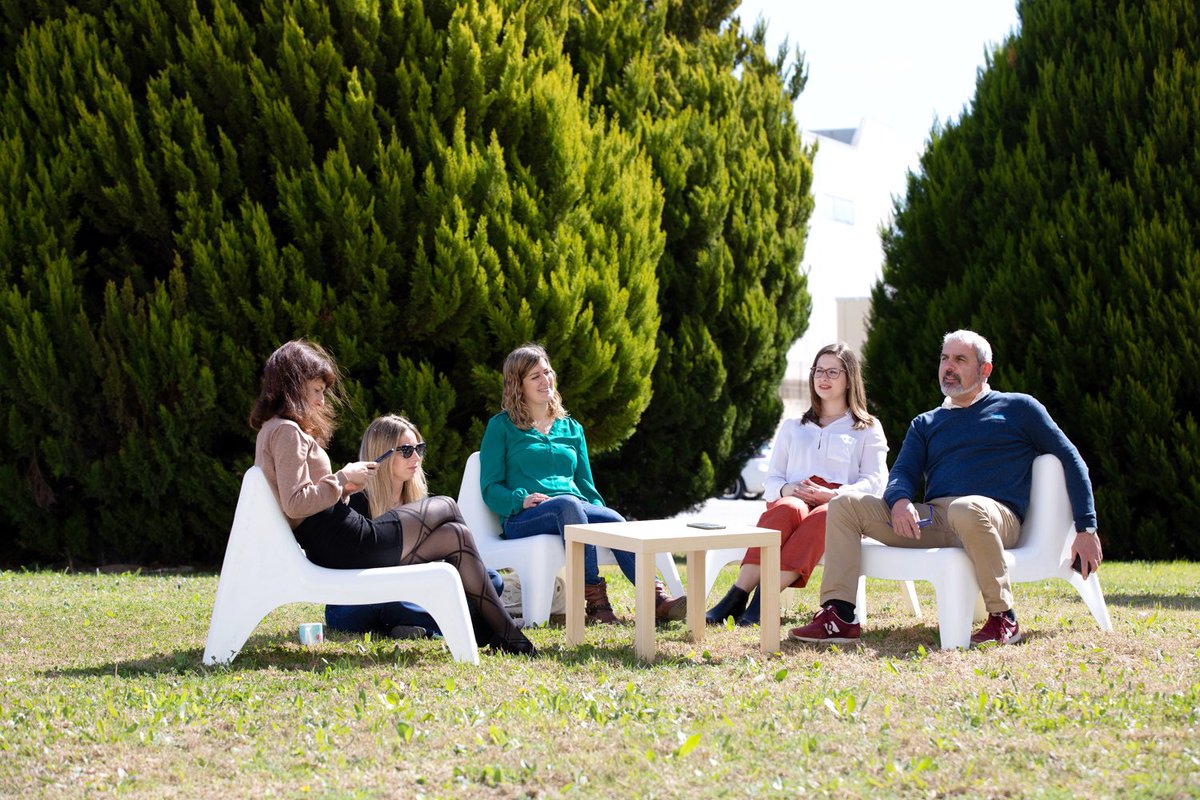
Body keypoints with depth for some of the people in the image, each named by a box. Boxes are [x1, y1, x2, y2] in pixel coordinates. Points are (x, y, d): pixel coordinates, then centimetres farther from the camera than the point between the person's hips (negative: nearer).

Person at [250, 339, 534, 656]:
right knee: (447, 509, 6)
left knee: (454, 535, 12)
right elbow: (295, 505, -23)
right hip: (346, 544, -10)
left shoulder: (272, 431, 19)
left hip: (325, 547, 10)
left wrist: (344, 486, 9)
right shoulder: (287, 431, -13)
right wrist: (344, 478, -12)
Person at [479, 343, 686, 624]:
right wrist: (521, 500, -17)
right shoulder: (502, 427, 11)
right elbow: (490, 488, 4)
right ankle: (595, 601, -47)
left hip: (576, 510, 4)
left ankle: (657, 600, -46)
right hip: (523, 518, -4)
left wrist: (598, 511, 2)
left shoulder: (571, 429, 26)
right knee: (568, 504, -38)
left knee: (612, 519, -30)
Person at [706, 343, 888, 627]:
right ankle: (738, 596, -53)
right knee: (788, 508, -39)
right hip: (793, 499, 2)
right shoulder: (793, 428, 30)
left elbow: (874, 483, 6)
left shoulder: (868, 430, 21)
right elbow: (771, 480, 22)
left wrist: (833, 495, -14)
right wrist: (786, 489, -4)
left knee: (823, 516, -41)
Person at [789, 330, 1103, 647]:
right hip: (931, 521, 5)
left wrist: (1086, 530, 2)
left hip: (997, 519, -5)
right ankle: (839, 617, -22)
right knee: (845, 505, -10)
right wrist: (900, 501, -14)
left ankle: (1003, 619, -31)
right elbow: (903, 474, 13)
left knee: (967, 509, -42)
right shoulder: (926, 424, 27)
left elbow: (1070, 460, 12)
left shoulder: (1018, 408, 14)